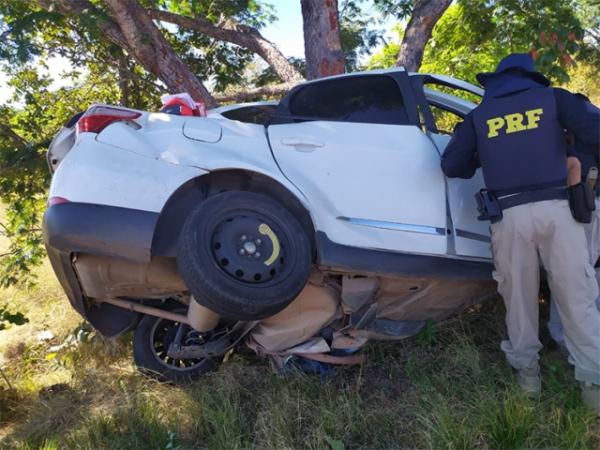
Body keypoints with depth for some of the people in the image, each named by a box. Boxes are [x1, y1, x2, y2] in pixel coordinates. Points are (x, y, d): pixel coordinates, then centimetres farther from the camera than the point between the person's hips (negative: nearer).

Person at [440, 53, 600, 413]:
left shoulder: (479, 116, 14)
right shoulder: (553, 98, 11)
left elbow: (451, 165, 11)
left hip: (510, 215, 1)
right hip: (557, 208, 0)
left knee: (520, 295, 13)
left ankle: (527, 370, 21)